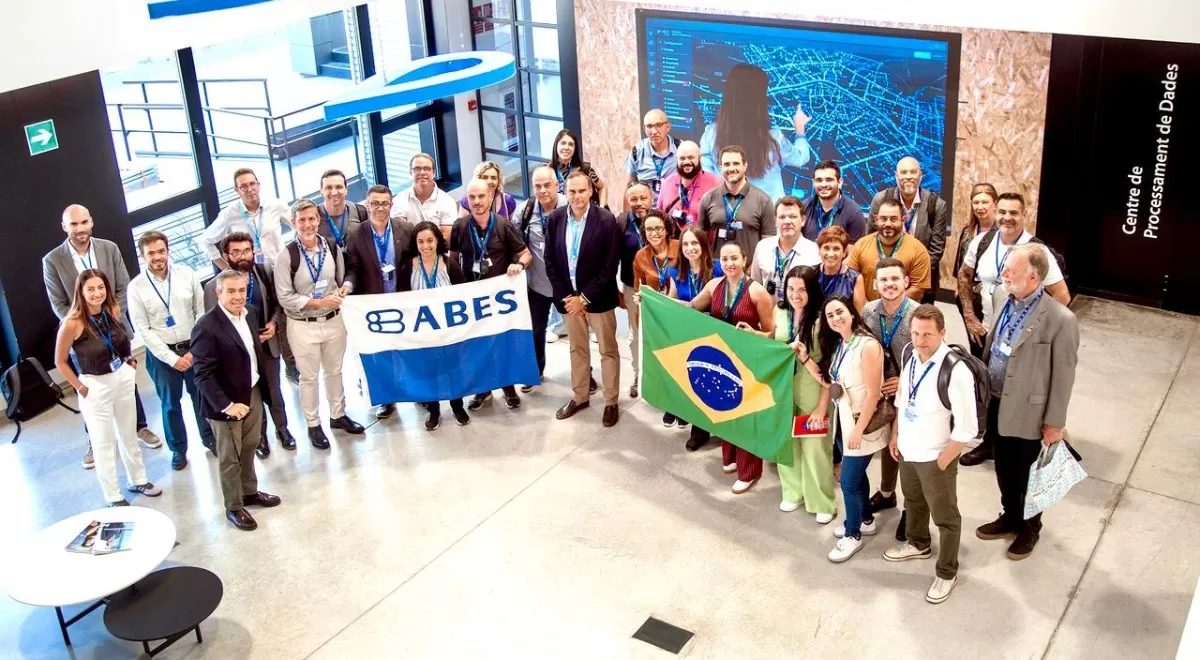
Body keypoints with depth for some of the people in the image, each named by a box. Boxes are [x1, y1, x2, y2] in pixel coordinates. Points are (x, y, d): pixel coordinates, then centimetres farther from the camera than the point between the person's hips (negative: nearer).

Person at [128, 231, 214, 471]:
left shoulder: (186, 275, -6)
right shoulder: (136, 287, -9)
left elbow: (201, 313, -2)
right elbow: (143, 330, -9)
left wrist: (196, 349, -8)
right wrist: (172, 358, -12)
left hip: (194, 348, 1)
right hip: (161, 354, -1)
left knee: (201, 395, 15)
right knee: (170, 403, 13)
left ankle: (209, 437, 36)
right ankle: (178, 448, 31)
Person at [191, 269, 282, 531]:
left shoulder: (249, 315, 1)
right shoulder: (207, 327, -23)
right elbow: (203, 375, -24)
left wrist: (262, 388, 11)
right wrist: (226, 405, -27)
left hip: (253, 393, 7)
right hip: (227, 403, -7)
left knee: (249, 448, 23)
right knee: (230, 458, 9)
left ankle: (250, 492, 41)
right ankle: (234, 507, 24)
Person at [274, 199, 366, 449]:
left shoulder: (332, 246, -3)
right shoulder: (287, 255, -16)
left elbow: (343, 278, 10)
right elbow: (285, 297, -16)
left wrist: (345, 287, -14)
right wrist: (318, 302, -23)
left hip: (334, 320, 4)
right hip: (303, 326, -4)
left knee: (335, 371, 20)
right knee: (309, 377, 11)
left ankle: (338, 415, 39)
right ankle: (313, 425, 27)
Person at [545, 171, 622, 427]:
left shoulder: (606, 220, -16)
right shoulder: (555, 219, -4)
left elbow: (610, 267, -16)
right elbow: (550, 262, 1)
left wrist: (584, 298, -16)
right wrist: (565, 296, -8)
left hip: (598, 298, -4)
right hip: (568, 297, 4)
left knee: (607, 350, 9)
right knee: (577, 349, 18)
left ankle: (611, 402, 21)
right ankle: (579, 397, 32)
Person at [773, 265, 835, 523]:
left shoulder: (821, 318, -16)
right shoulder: (780, 313, 1)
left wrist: (822, 406, -15)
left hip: (813, 389, -5)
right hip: (784, 385, 5)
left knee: (815, 445, 3)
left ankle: (823, 501, 22)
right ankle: (793, 491, 35)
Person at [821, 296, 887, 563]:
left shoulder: (868, 345, -21)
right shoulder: (837, 344, 4)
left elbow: (873, 394, -21)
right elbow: (830, 381, 0)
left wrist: (859, 430, -19)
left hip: (863, 423, -8)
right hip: (843, 420, 8)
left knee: (849, 482, -1)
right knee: (856, 473, 21)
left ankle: (853, 535, 18)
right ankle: (865, 520, 41)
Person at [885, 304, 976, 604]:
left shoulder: (956, 371, -29)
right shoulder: (911, 357, -8)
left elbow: (967, 429, -23)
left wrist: (942, 462, -17)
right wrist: (894, 436, 10)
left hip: (935, 457, -7)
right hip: (907, 450, 7)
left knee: (945, 517, 13)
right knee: (913, 502, 29)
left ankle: (946, 573, 31)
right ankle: (918, 544, 54)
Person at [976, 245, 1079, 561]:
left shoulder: (1060, 320, -23)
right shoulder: (1009, 303, -1)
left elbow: (1063, 376, -17)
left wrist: (1054, 423, -13)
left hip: (1028, 412, -6)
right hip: (996, 405, 6)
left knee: (1027, 475, 14)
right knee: (1004, 470, 22)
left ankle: (1029, 528, 36)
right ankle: (1010, 517, 44)